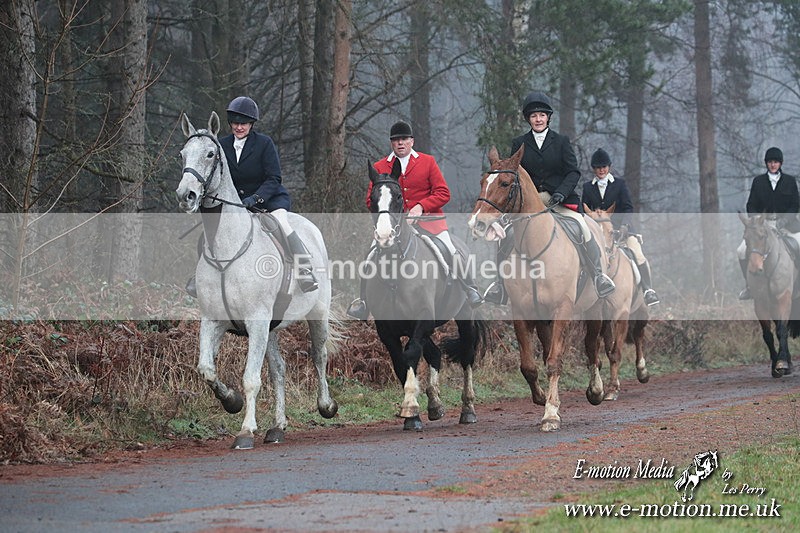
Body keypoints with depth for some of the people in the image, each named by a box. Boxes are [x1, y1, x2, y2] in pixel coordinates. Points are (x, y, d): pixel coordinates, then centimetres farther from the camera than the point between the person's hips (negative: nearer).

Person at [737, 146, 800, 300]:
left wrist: (782, 221, -13)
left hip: (786, 223, -1)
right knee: (742, 251, -15)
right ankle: (749, 286, 2)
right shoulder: (758, 181, 7)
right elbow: (751, 206, 7)